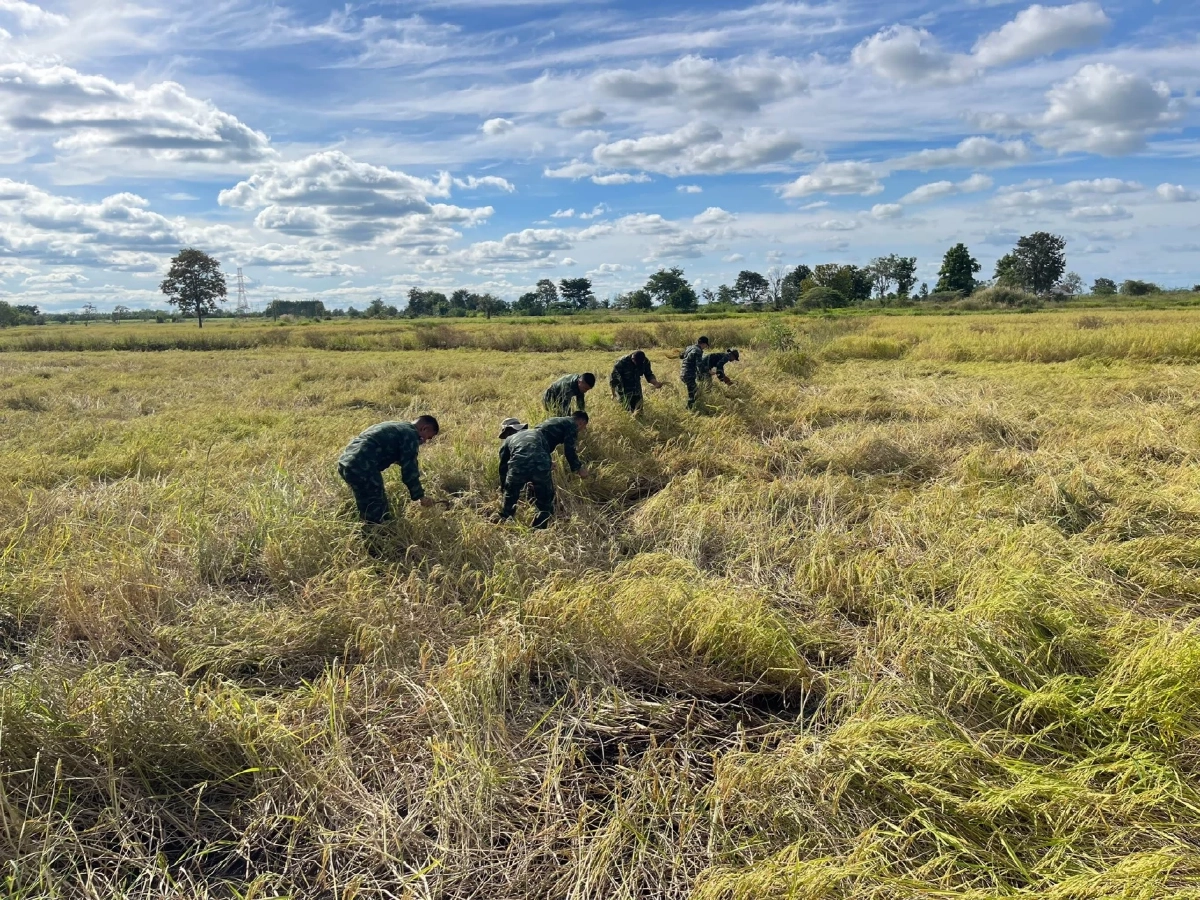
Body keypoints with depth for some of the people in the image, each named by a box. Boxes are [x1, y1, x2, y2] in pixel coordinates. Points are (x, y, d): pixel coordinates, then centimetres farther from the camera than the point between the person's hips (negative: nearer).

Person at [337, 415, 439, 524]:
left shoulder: (396, 428, 26)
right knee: (377, 514, 1)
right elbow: (409, 470, -4)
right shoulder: (410, 435, -3)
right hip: (362, 468, -10)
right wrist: (421, 496, 6)